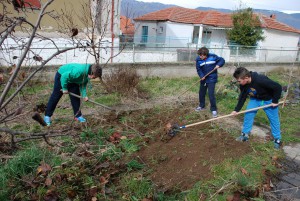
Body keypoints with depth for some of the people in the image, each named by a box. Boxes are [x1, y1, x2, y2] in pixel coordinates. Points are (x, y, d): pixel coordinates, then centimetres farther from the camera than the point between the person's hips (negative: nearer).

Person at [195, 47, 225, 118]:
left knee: (211, 94, -9)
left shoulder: (213, 57, -15)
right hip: (203, 79, 4)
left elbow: (222, 60, -2)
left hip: (212, 79, -4)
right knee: (201, 93, 16)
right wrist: (201, 76, -21)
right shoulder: (198, 59, -9)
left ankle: (214, 109, 4)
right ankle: (201, 106, 37)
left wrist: (218, 65, -21)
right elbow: (198, 69, -5)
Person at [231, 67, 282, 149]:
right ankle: (245, 134, 14)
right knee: (248, 114, -1)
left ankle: (277, 139, 20)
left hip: (268, 100, -5)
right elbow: (242, 97, -5)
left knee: (273, 119, 4)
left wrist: (275, 101, -22)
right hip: (255, 99, 5)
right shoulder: (243, 85, -19)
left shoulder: (260, 80, -40)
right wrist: (236, 110, -8)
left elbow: (278, 87, -32)